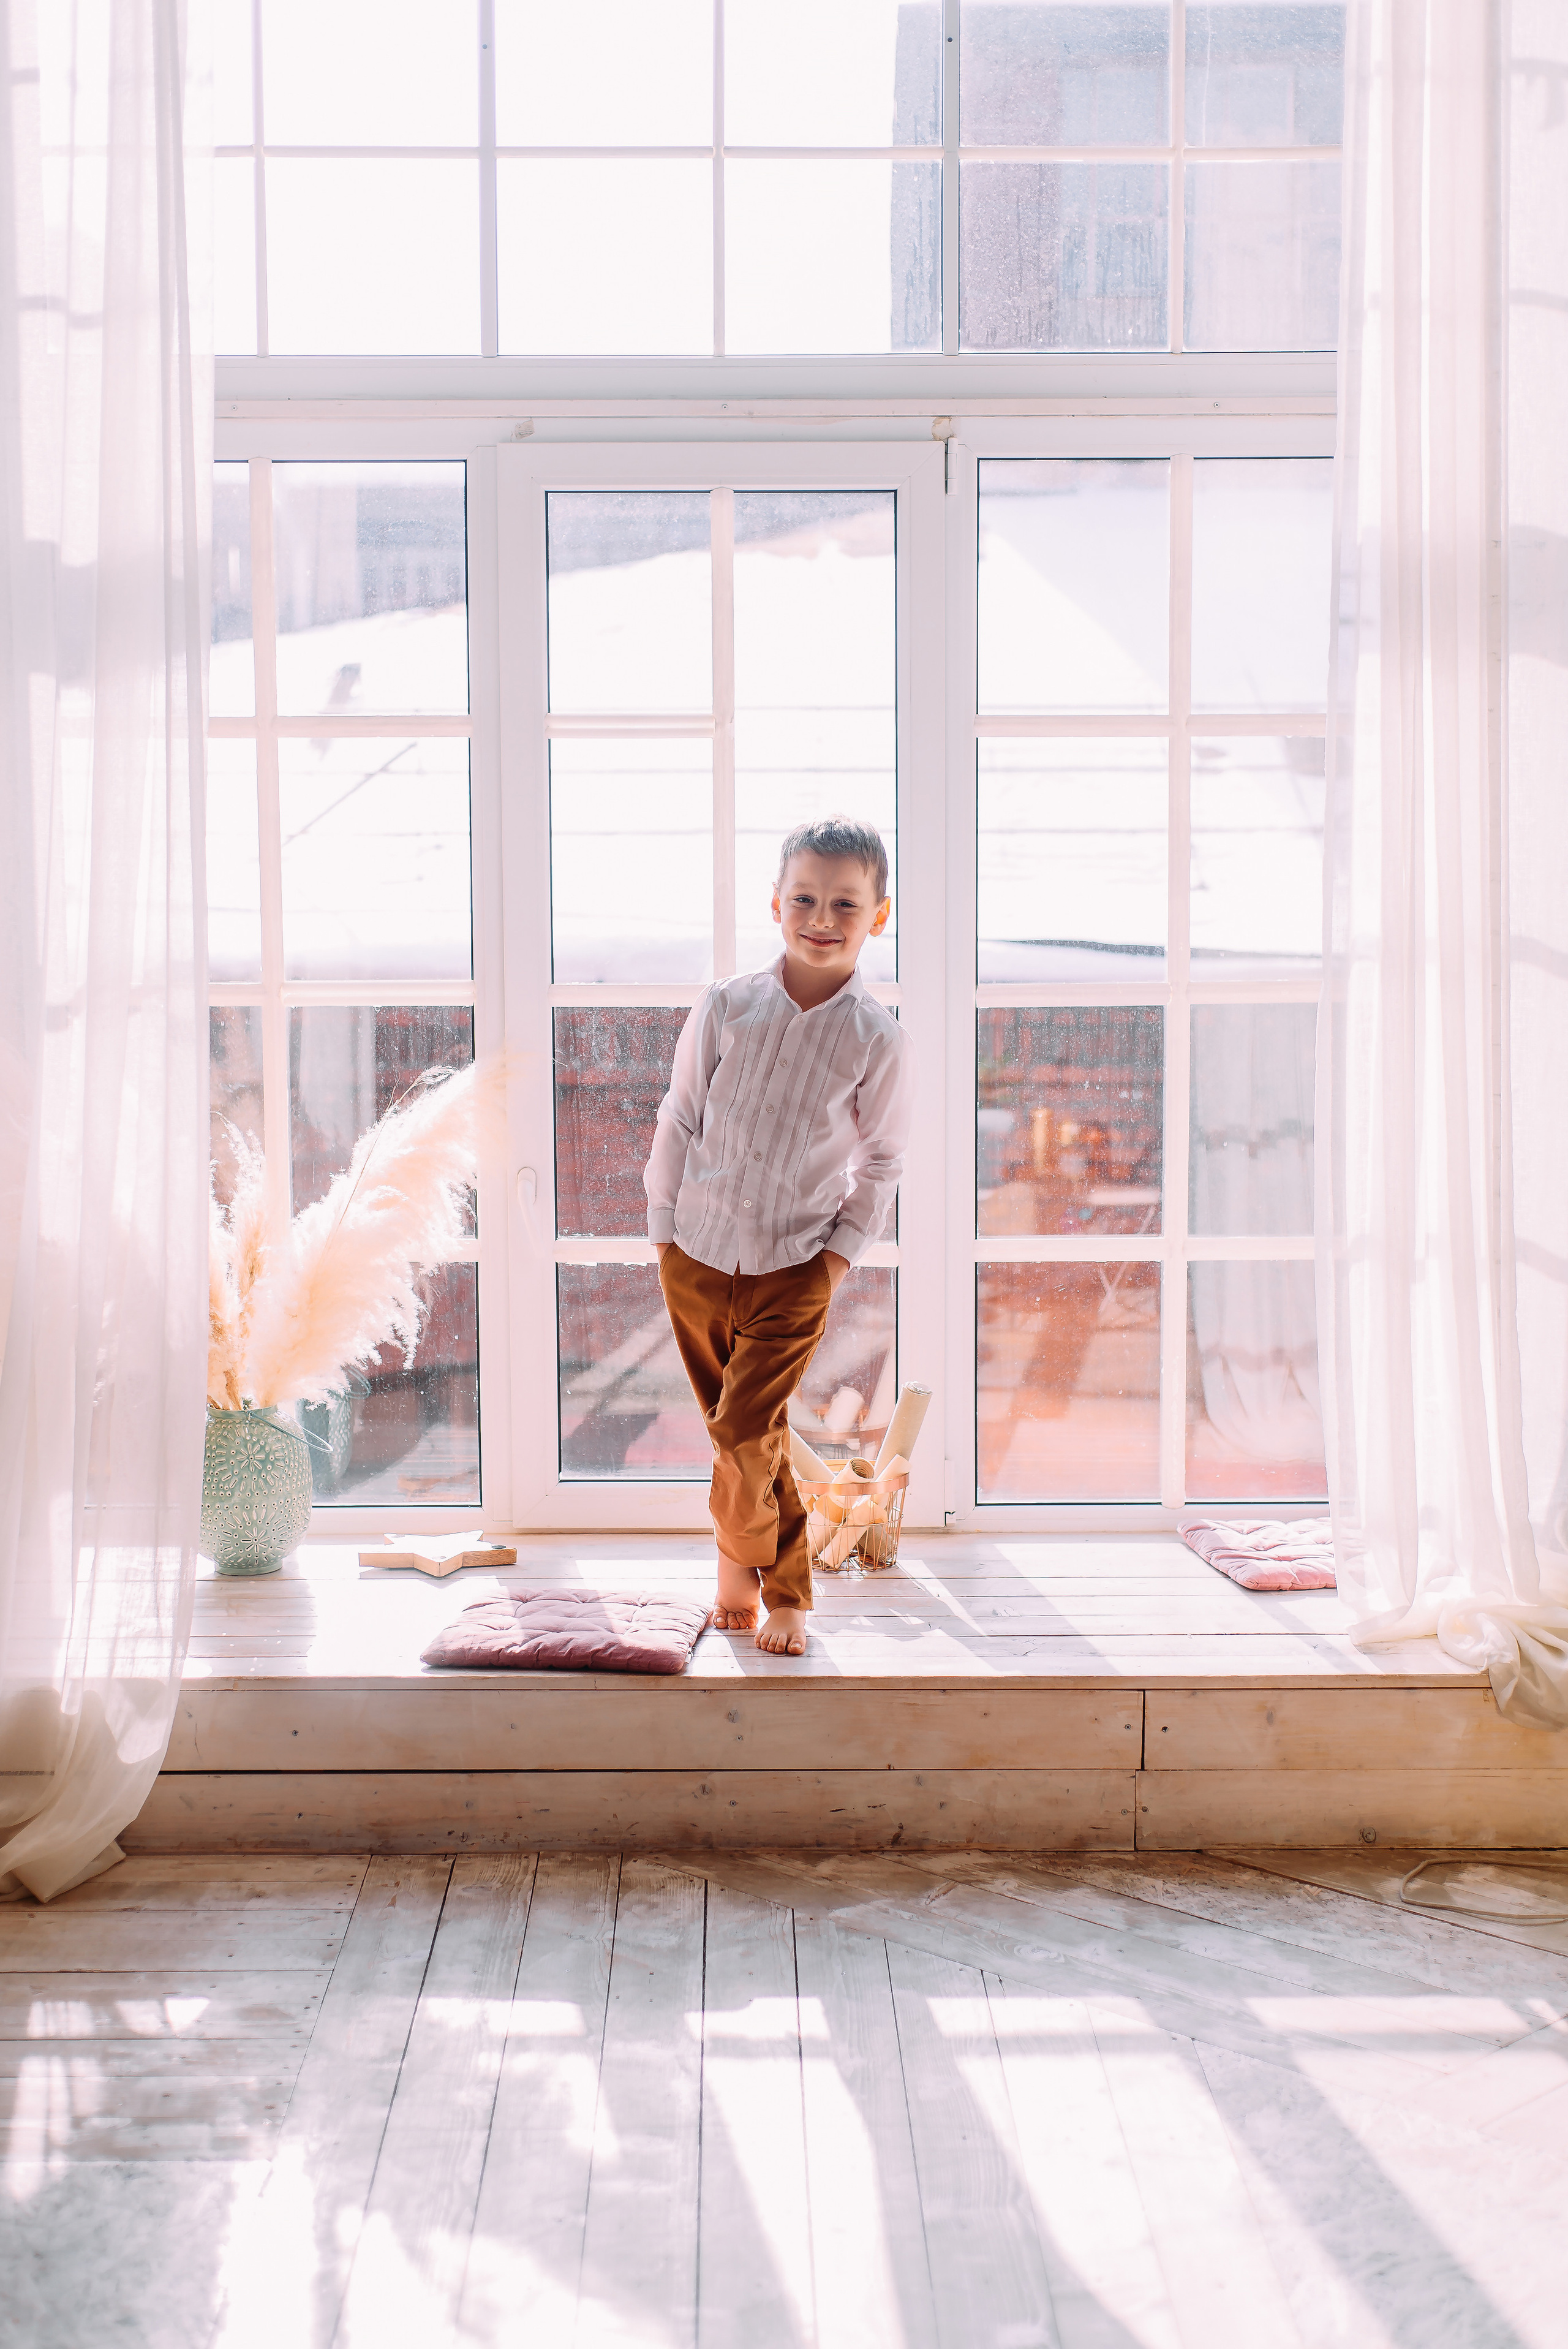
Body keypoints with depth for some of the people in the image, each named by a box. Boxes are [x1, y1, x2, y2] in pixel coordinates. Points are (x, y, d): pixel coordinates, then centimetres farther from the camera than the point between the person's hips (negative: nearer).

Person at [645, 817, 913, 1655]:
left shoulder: (879, 1041, -7)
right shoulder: (725, 1006, -4)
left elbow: (880, 1163, 3)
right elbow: (678, 1122, 4)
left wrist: (839, 1257, -3)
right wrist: (664, 1231, 4)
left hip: (793, 1270, -2)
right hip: (696, 1255, 2)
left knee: (746, 1432, -8)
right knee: (741, 1432, 11)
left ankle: (739, 1568, 16)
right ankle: (788, 1589, 27)